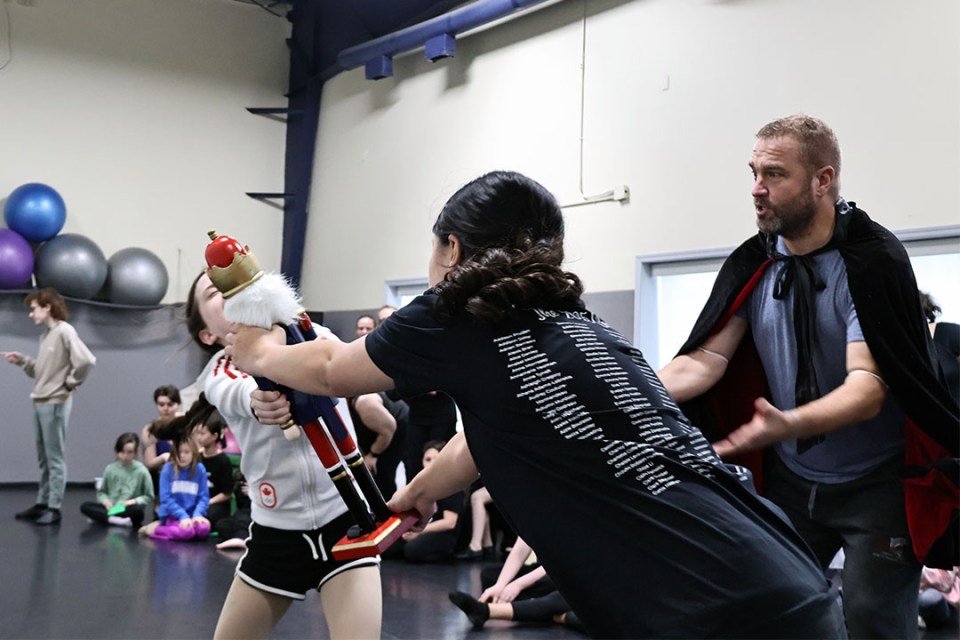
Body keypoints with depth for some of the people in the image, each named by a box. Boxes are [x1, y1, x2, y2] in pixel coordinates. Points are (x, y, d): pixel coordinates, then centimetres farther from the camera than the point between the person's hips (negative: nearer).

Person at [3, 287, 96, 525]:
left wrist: (71, 382, -14)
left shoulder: (64, 331, -13)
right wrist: (22, 360, 5)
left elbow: (87, 360, -25)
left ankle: (54, 508, 2)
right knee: (44, 458, 15)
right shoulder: (45, 335, 15)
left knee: (55, 458, -3)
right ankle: (42, 503, 22)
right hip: (39, 403, 9)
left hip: (55, 404, -9)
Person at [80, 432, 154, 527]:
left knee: (137, 511, -38)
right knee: (85, 506, -21)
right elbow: (101, 492, 15)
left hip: (128, 510, -4)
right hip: (111, 508, 4)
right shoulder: (110, 469, 4)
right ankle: (121, 522, -31)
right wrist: (105, 501, -6)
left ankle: (101, 517, -23)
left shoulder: (141, 471, -4)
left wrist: (135, 501, -16)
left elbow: (149, 497, 1)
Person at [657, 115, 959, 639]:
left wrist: (790, 424, -46)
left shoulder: (874, 259, -17)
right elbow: (706, 361, -7)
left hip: (875, 483, -4)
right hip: (790, 480, 5)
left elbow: (869, 387, -26)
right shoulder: (753, 264, -1)